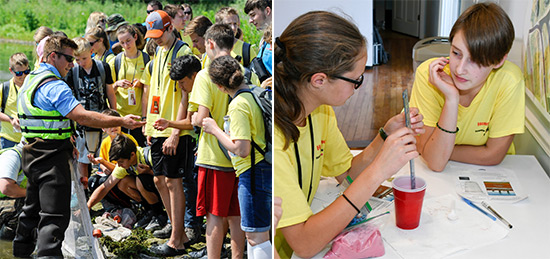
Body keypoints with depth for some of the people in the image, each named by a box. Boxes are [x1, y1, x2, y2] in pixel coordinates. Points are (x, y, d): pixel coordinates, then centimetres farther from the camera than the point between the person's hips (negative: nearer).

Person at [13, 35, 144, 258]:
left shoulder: (32, 79, 15)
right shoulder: (54, 86, -18)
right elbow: (82, 116, -27)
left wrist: (65, 143, 21)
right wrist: (121, 121, -27)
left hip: (32, 154, 10)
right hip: (52, 158, -10)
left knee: (33, 209, 23)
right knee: (55, 215, -10)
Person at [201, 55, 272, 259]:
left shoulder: (238, 105, -18)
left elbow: (242, 149, -22)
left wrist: (214, 129, -11)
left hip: (254, 173, -9)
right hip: (264, 170, 9)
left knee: (256, 236, -2)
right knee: (251, 232, 19)